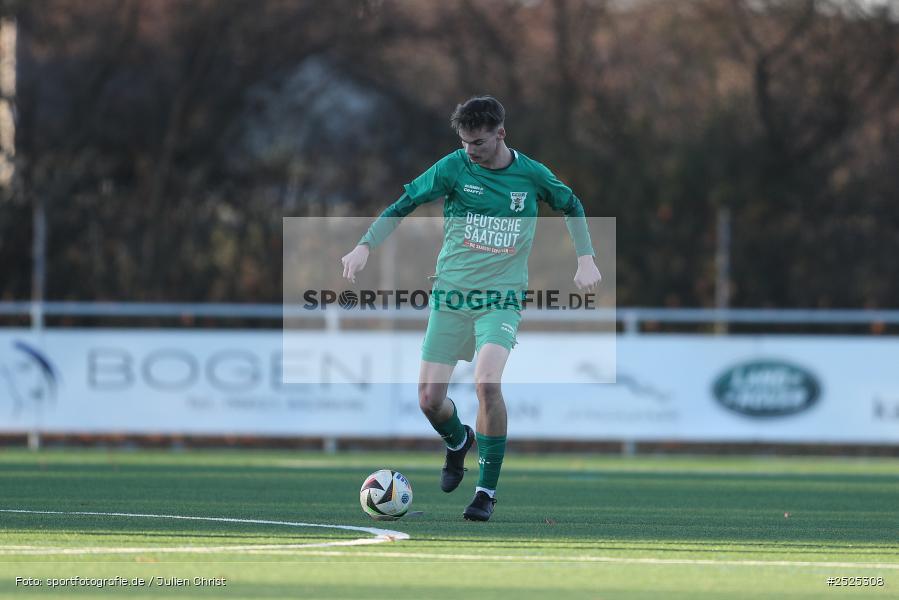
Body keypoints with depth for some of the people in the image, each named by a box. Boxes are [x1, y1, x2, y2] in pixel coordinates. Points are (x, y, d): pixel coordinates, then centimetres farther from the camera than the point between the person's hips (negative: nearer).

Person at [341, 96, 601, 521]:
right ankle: (457, 440, 35)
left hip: (501, 298, -2)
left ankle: (488, 489, -13)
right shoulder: (454, 167, -4)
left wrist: (586, 258, 9)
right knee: (430, 401, -3)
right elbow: (403, 205, 2)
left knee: (487, 382, -26)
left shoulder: (531, 175, -1)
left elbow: (571, 206, 18)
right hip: (450, 294, 2)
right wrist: (365, 246, -11)